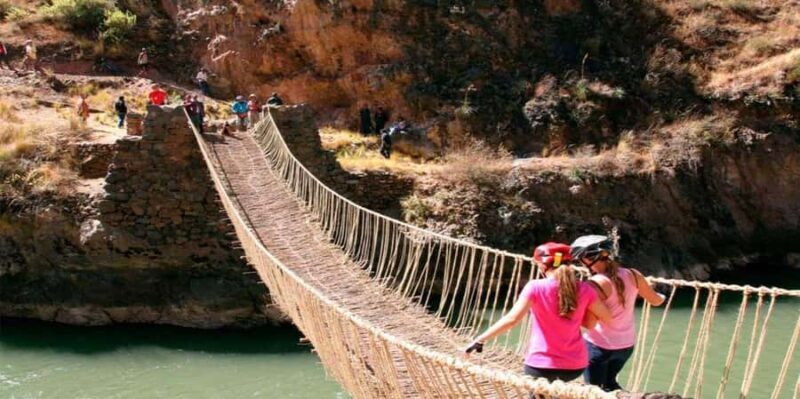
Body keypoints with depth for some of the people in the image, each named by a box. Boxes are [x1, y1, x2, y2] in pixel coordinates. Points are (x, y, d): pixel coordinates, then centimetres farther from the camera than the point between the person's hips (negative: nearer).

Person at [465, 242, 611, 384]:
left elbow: (512, 319, -20)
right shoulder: (584, 289, -1)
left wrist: (479, 340, -16)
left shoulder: (536, 287, -12)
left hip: (542, 363, -4)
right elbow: (607, 317, 9)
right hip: (575, 364, 4)